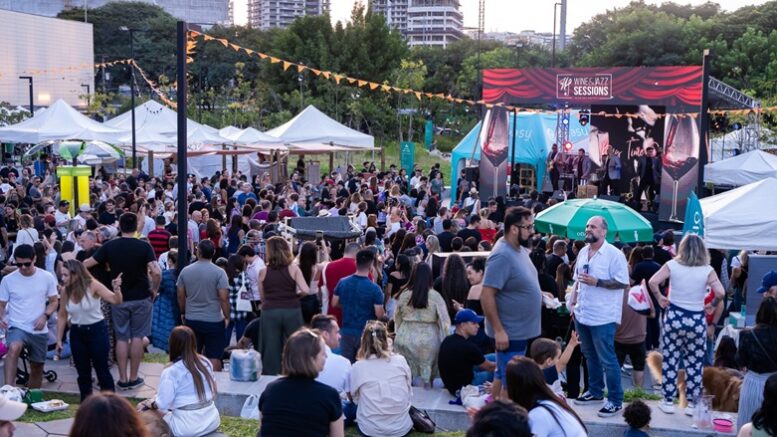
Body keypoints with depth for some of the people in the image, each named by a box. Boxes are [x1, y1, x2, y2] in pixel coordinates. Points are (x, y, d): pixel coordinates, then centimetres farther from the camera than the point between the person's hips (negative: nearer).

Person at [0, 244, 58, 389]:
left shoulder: (47, 277, -2)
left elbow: (53, 301, 6)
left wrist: (45, 316, -13)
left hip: (39, 331, 2)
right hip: (16, 327, -2)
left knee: (37, 367, 13)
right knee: (13, 349, -35)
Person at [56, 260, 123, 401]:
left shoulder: (93, 286, -18)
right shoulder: (65, 290, -6)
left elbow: (116, 301, -24)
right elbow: (62, 316, 4)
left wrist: (116, 289, -45)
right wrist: (59, 339, 6)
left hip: (97, 330, -4)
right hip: (77, 333, 4)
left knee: (102, 369, 2)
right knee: (82, 371, 11)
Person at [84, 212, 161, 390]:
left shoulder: (109, 246, -4)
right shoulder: (144, 246, -11)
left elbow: (85, 265, -3)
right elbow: (156, 272, -21)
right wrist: (154, 290, -5)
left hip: (119, 298, 2)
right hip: (141, 297, -2)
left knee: (121, 338, 10)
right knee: (137, 337, 7)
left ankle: (123, 379, 11)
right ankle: (133, 378, 12)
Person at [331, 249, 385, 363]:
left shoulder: (342, 283, -5)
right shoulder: (374, 288, -18)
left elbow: (334, 303, 7)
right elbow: (379, 315, -15)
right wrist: (384, 313, 7)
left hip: (347, 332, 4)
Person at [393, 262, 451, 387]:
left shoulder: (404, 295, -3)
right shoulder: (435, 296, -9)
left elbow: (397, 317, 7)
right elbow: (444, 320, -7)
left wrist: (399, 333, 20)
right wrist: (444, 340, 4)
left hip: (406, 338, 2)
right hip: (428, 339, -1)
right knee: (427, 371, 11)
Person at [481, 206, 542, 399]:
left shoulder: (520, 249, 6)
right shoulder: (502, 256, -24)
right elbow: (486, 296, -26)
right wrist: (498, 330, -24)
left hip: (520, 330, 9)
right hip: (510, 332, -9)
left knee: (502, 376, 19)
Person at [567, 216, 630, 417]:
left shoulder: (614, 254, -14)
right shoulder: (583, 252, 9)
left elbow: (623, 282, -17)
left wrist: (596, 282, -23)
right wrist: (573, 301, 8)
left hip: (603, 317, -7)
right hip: (582, 314, 7)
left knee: (607, 360, -1)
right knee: (590, 356, 18)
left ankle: (615, 400, 8)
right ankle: (595, 391, 32)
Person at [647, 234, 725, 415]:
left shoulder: (672, 265, -4)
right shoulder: (707, 270, -5)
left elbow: (652, 282, -14)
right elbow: (720, 293, -13)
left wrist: (659, 297, 2)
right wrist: (713, 305, 7)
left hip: (674, 317, 0)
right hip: (697, 320, 0)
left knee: (670, 360, 9)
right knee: (694, 363, 10)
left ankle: (668, 401, 15)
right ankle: (692, 403, 15)